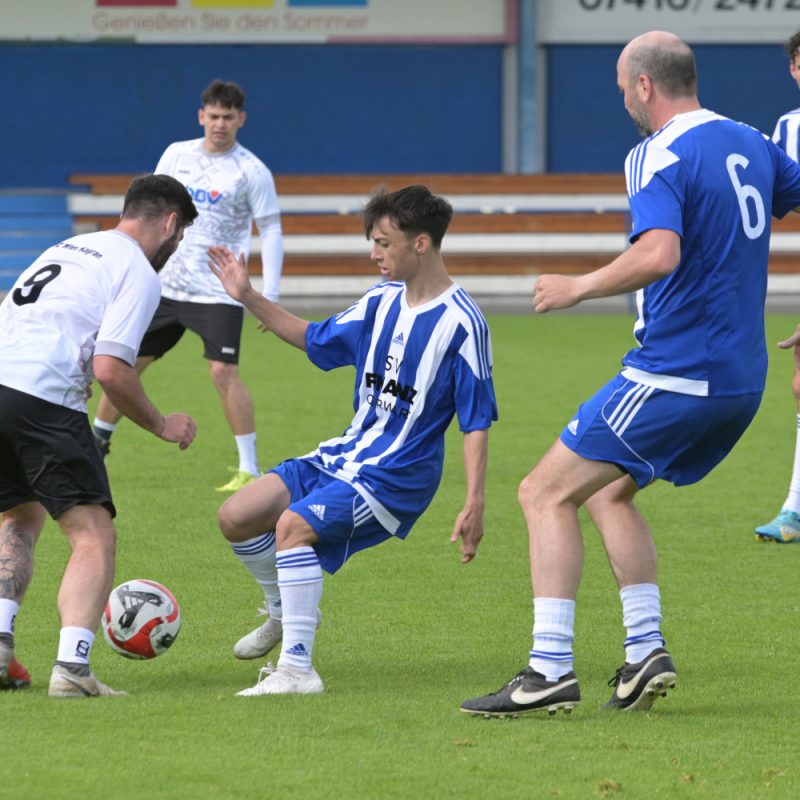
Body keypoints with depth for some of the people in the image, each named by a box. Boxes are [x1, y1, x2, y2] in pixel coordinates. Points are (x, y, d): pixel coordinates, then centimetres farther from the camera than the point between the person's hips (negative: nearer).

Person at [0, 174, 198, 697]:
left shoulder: (69, 248, 27)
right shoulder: (140, 275, 3)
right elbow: (110, 369, -8)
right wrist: (160, 425, 7)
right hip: (44, 397, -7)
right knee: (94, 536, -2)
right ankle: (72, 668, -18)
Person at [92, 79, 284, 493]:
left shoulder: (252, 172, -7)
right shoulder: (176, 155, 6)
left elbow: (271, 232, -7)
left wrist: (270, 296, -14)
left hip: (218, 292, -5)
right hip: (167, 284, 5)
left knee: (223, 371, -17)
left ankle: (250, 470, -10)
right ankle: (95, 445, 27)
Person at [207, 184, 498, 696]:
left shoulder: (461, 323, -15)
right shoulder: (383, 302, 8)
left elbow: (477, 422, -14)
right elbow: (316, 339, 23)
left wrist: (475, 506, -19)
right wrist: (248, 298, 14)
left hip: (396, 475, -8)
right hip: (343, 455, 8)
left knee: (293, 524, -29)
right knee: (237, 517, 0)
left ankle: (297, 668, -28)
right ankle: (285, 612, 25)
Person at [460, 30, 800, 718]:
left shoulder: (659, 157, -15)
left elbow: (659, 254, -30)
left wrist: (579, 288, -18)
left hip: (673, 372, -9)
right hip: (742, 379, 9)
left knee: (547, 494, -3)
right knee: (608, 491, 23)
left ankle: (551, 670, -10)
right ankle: (646, 649, 13)